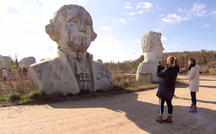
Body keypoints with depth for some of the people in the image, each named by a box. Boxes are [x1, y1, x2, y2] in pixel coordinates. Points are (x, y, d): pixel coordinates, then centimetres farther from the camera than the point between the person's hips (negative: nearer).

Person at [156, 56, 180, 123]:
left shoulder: (168, 69, -23)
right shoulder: (175, 69, 5)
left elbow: (159, 74, -14)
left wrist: (159, 67, -1)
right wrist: (162, 67, 14)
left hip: (164, 88, -8)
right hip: (171, 88, 8)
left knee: (161, 103, 4)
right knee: (169, 103, 14)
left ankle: (160, 118, 13)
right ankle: (169, 118, 23)